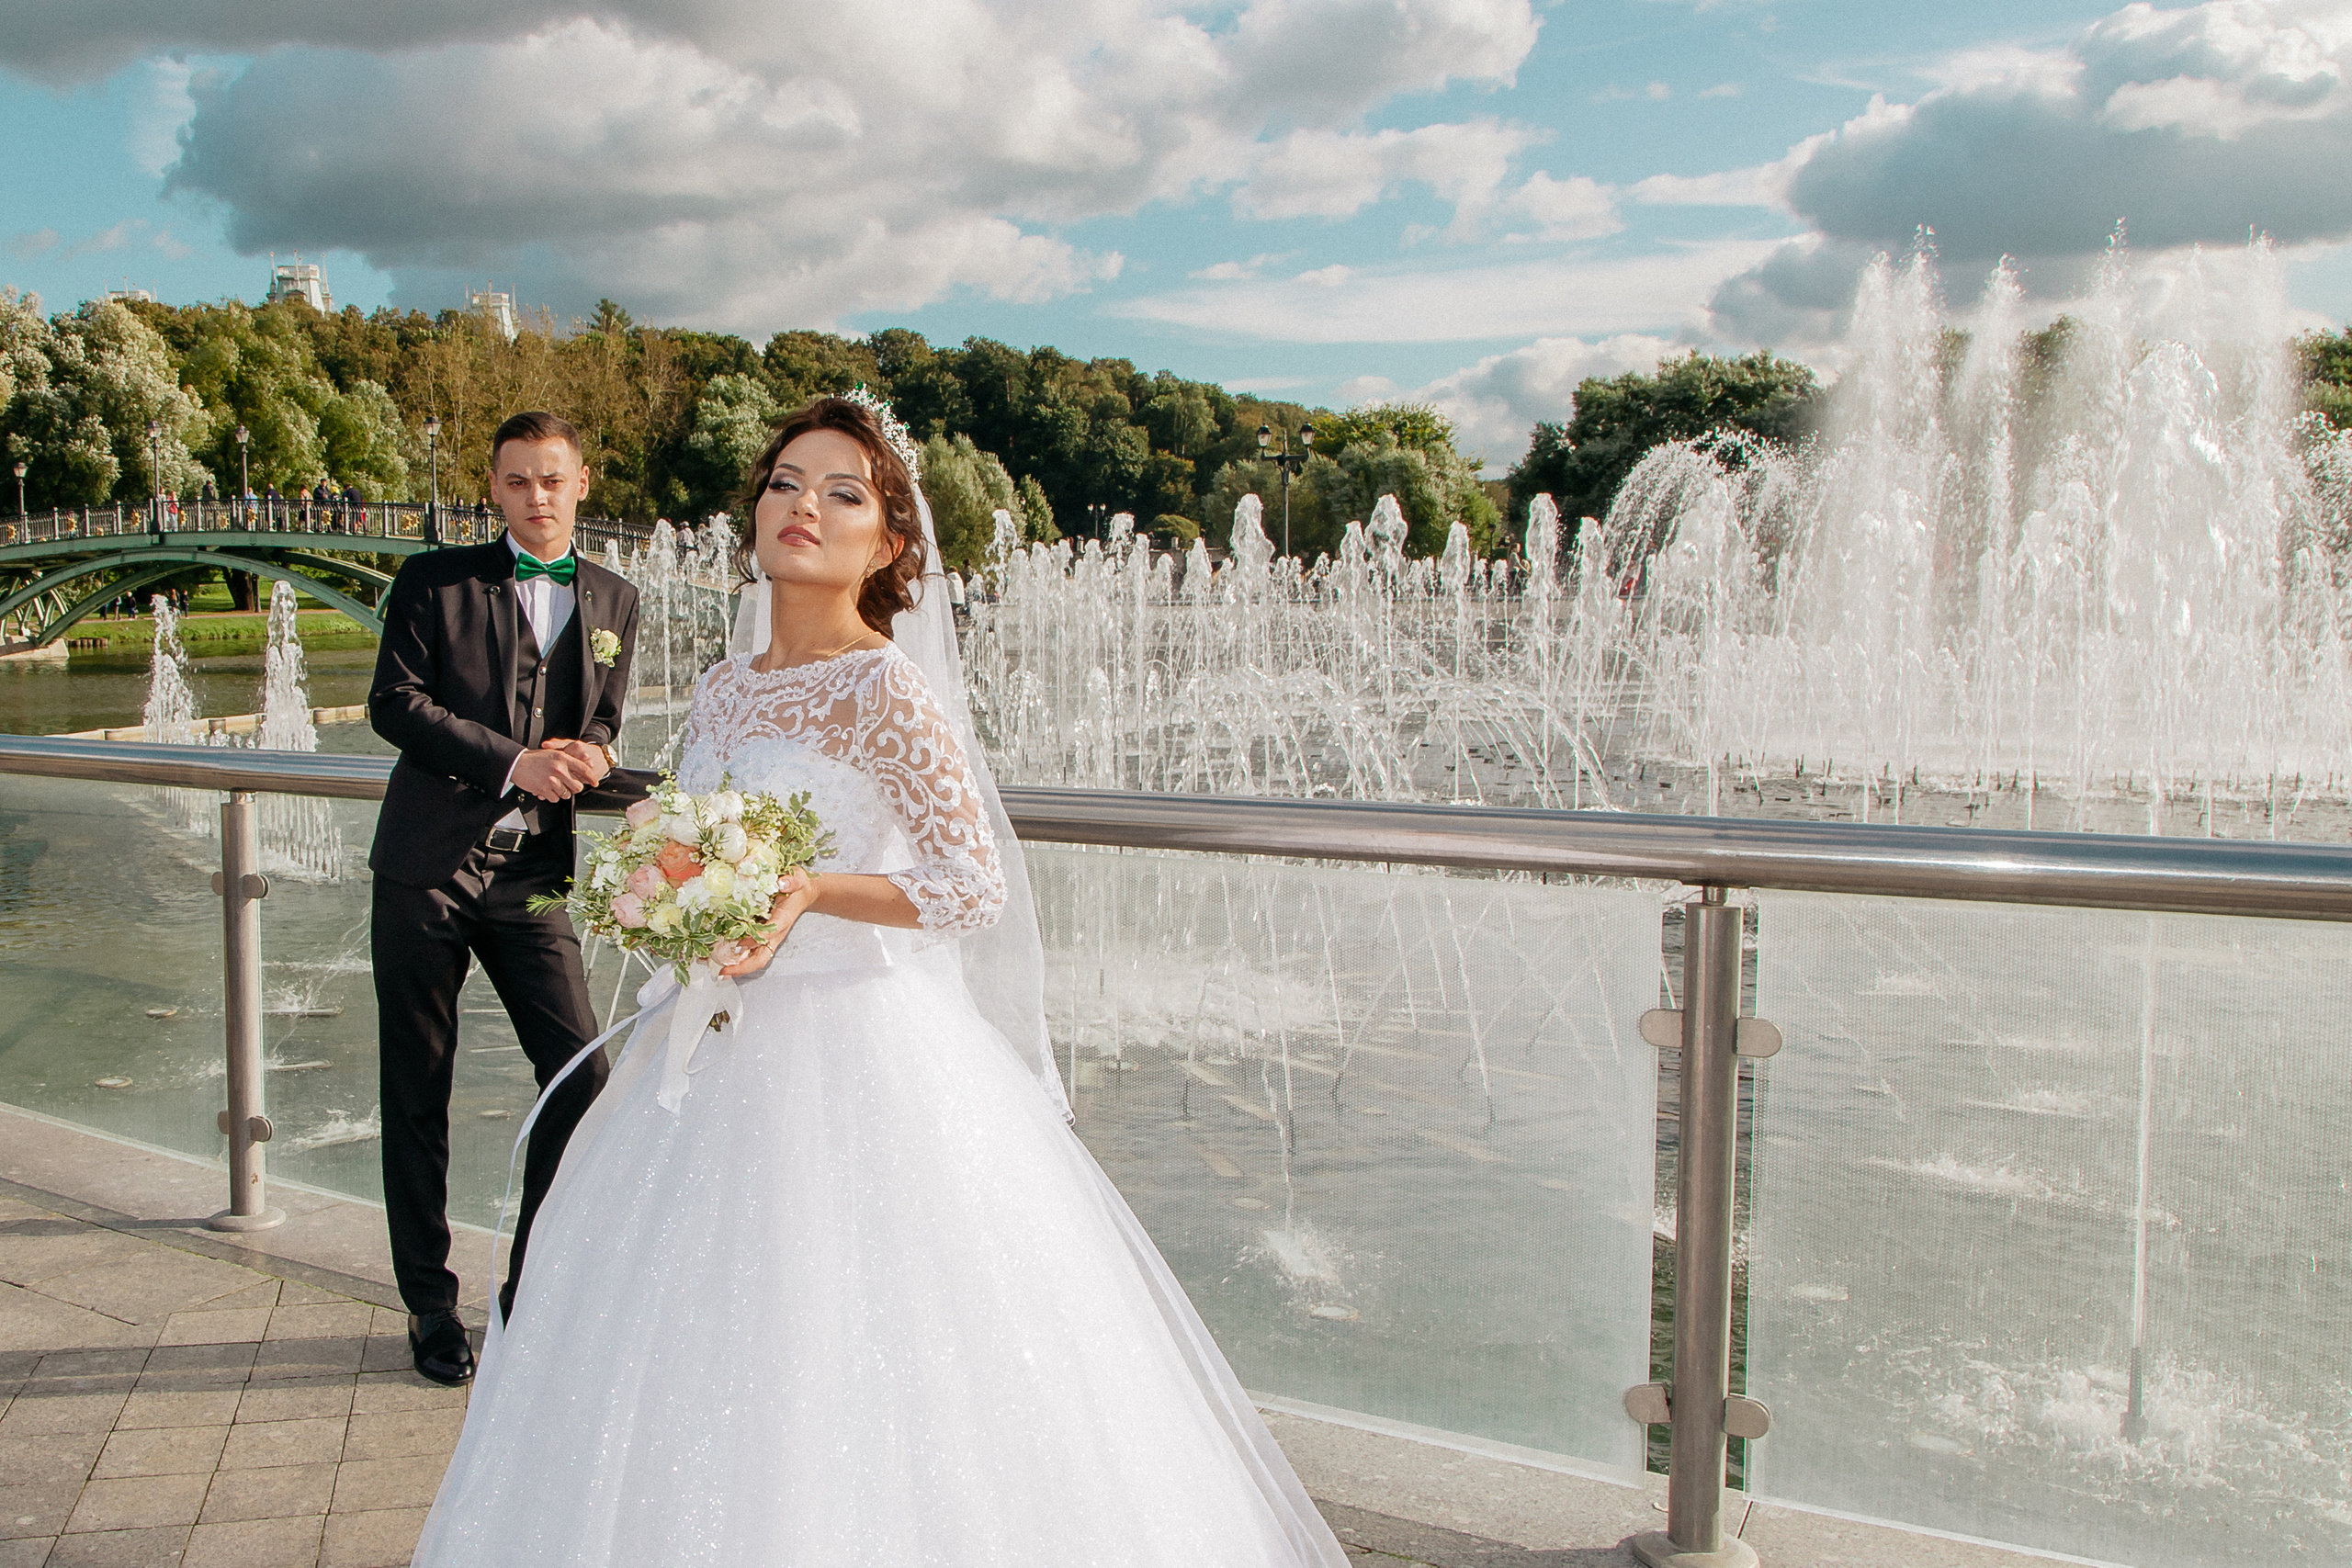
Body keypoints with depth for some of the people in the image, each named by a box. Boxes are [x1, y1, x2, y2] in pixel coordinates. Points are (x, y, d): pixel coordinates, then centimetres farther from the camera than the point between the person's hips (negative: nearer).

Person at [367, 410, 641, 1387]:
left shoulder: (613, 601, 12)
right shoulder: (436, 580, 2)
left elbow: (601, 727, 14)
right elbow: (394, 702, -7)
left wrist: (585, 757, -11)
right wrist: (514, 761, -16)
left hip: (533, 869, 2)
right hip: (428, 866, -2)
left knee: (580, 1074, -5)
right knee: (416, 1092, 5)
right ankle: (431, 1306, 20)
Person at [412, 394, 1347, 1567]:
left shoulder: (881, 689, -12)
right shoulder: (722, 690, 9)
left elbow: (975, 882, -16)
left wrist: (811, 893, -26)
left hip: (860, 1056, -7)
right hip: (730, 1056, 7)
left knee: (847, 1364, -3)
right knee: (699, 1347, 14)